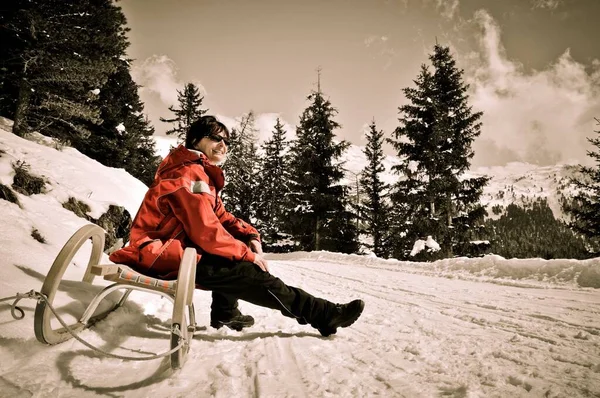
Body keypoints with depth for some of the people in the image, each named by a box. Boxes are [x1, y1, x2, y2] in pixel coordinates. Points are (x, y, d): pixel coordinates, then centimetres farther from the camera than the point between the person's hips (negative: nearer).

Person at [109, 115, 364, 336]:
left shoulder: (201, 174, 16)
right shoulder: (189, 174, -17)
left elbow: (220, 216, 14)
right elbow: (206, 231, -24)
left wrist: (250, 236, -4)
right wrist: (248, 254, -14)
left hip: (176, 247, 11)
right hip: (161, 255, -11)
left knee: (240, 241, 12)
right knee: (248, 273, -18)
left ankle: (225, 313, 10)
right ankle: (324, 315, -14)